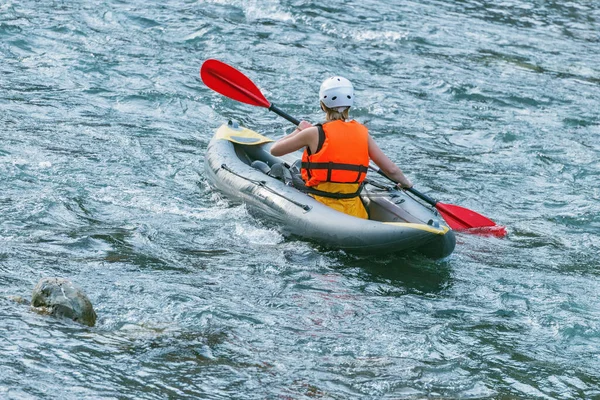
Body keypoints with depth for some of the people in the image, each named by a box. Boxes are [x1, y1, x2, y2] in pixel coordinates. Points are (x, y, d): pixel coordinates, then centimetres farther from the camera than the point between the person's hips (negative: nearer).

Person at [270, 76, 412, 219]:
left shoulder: (315, 134, -8)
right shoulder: (362, 133, 3)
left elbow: (275, 150, 5)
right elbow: (391, 169, 5)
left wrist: (299, 130, 20)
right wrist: (405, 183, 26)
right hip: (354, 212, 4)